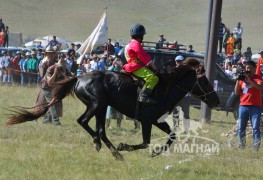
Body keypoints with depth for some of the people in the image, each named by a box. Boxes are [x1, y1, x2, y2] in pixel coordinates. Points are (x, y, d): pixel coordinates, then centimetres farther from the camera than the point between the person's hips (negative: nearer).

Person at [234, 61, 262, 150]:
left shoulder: (257, 78, 2)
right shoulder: (242, 78, 14)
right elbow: (236, 92, 11)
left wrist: (249, 79, -27)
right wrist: (238, 80, -1)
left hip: (255, 107, -4)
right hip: (243, 106, 4)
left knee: (256, 128, -8)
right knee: (241, 128, 5)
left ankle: (256, 146, -10)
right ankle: (241, 145, 12)